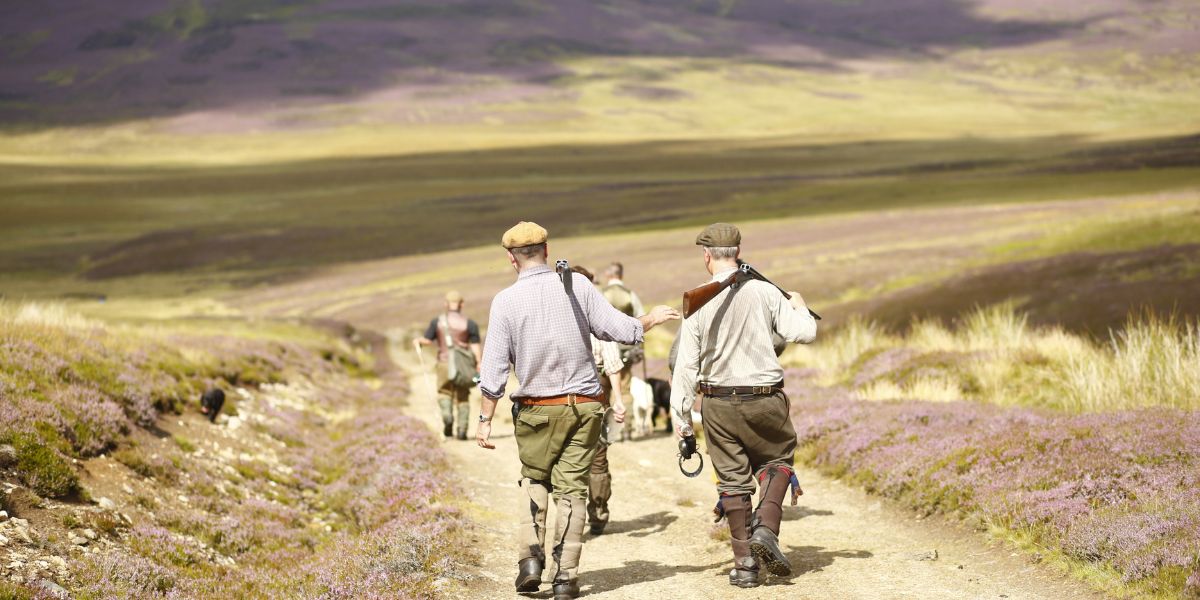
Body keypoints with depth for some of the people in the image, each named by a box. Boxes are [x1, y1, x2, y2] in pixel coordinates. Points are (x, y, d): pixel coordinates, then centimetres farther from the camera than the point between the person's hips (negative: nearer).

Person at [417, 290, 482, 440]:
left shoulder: (437, 321, -1)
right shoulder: (469, 324, -3)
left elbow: (427, 340, 3)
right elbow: (476, 347, -7)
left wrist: (418, 340, 25)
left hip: (444, 362, 0)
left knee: (444, 393, 16)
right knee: (462, 397, 9)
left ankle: (447, 415, -13)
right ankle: (462, 430, 5)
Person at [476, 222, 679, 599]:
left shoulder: (506, 300, -8)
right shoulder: (577, 285, -5)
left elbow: (494, 369, -8)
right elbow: (618, 330, -4)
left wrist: (485, 420, -2)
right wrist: (651, 320, 16)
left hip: (536, 409, -1)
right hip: (584, 404, 1)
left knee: (534, 479, 20)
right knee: (572, 487, 6)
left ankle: (530, 558, 6)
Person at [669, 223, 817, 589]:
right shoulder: (764, 292, -7)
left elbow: (686, 366, -3)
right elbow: (804, 334, -6)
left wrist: (681, 418, 3)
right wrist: (799, 305, 16)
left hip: (719, 403, 1)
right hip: (765, 399, -1)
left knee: (732, 480, 10)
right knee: (777, 460, 20)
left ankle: (745, 564, 9)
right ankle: (766, 529, -3)